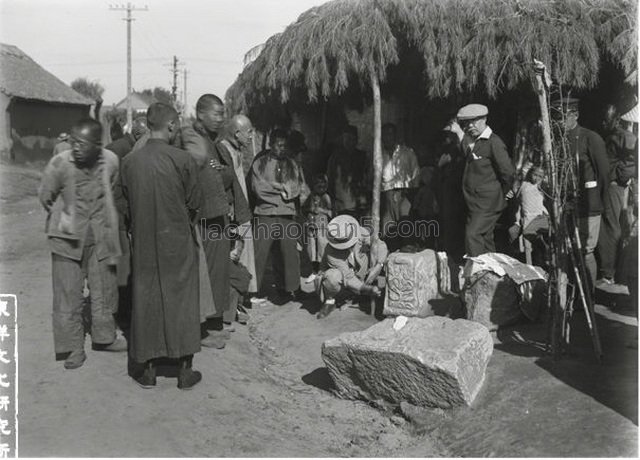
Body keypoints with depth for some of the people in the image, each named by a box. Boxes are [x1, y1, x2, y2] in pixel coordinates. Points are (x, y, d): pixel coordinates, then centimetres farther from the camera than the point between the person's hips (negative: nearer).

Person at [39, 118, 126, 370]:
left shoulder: (111, 161, -11)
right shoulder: (59, 164, -17)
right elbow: (45, 197, 0)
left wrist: (105, 221, 8)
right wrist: (64, 219, 4)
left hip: (101, 237, 2)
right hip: (68, 238, -2)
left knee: (105, 289, 13)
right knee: (68, 294, 3)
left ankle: (104, 337, 32)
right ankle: (72, 348, 18)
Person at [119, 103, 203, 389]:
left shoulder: (129, 161, -4)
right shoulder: (183, 160, -14)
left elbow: (125, 205, 5)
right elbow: (195, 203, -5)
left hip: (144, 242, 3)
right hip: (178, 241, -3)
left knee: (146, 300, 12)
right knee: (181, 300, 8)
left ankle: (149, 369, 20)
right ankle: (185, 370, 16)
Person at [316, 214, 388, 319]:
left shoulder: (362, 233, -22)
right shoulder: (331, 253, -32)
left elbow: (381, 245, -14)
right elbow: (348, 278, -32)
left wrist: (378, 265, -30)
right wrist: (368, 289, -44)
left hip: (363, 276, 3)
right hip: (342, 279, -3)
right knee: (332, 276, -40)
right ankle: (329, 301, -6)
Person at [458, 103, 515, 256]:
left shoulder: (493, 142, -13)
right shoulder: (468, 141, 11)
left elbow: (508, 173, -14)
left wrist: (500, 195, -4)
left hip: (488, 203, -8)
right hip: (473, 202, 8)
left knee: (473, 235, -18)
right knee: (485, 240, 14)